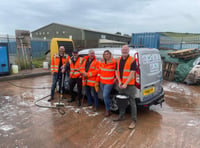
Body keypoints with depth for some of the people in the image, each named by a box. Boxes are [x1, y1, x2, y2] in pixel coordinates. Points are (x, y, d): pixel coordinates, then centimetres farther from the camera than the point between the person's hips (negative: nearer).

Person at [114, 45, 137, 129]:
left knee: (132, 102, -2)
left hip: (129, 85, -6)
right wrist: (119, 81, -4)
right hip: (121, 84, 6)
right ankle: (121, 116, 33)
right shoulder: (119, 60, 11)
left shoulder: (132, 60, -7)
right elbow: (116, 72, 11)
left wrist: (126, 84, -18)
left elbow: (132, 73, -14)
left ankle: (134, 120, 7)